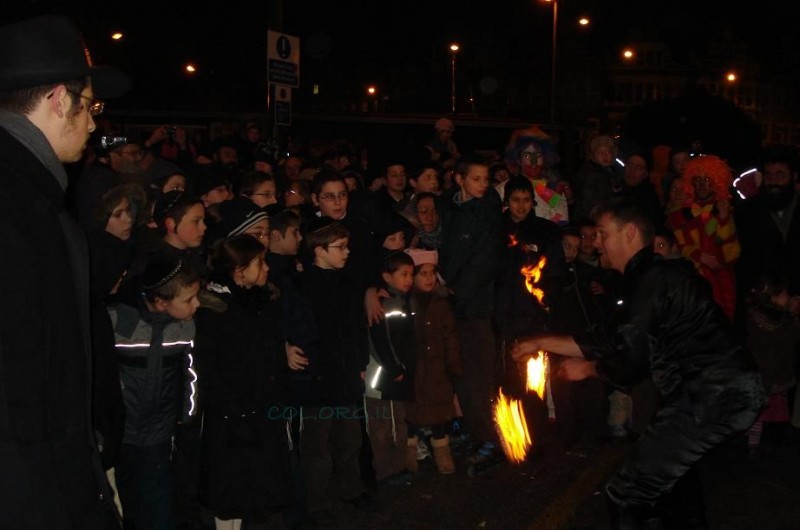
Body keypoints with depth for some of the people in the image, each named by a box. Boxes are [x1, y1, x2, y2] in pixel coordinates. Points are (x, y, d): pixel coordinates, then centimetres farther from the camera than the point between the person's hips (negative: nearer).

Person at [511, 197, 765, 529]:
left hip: (713, 397, -11)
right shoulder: (658, 275, 18)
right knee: (671, 458, 36)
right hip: (732, 391, 11)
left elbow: (628, 365, -16)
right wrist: (543, 342, 21)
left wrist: (588, 368, 6)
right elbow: (615, 343, 19)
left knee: (627, 493, -11)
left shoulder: (650, 281, -13)